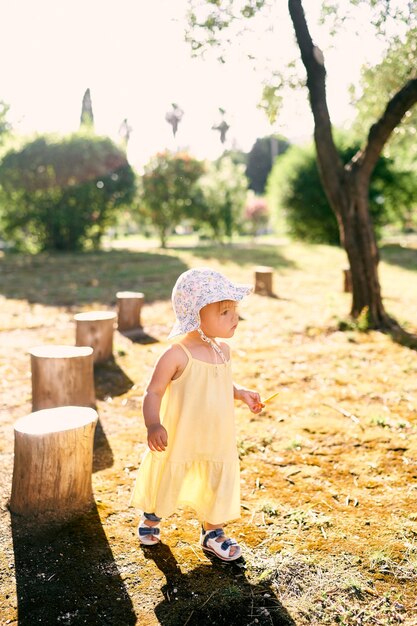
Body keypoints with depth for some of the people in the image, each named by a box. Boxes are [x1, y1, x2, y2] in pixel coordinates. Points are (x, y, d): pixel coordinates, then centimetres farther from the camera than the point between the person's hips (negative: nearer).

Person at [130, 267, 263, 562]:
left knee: (218, 484, 16)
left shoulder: (223, 350, -1)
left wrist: (241, 393, 0)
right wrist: (153, 425, -33)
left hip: (217, 441, 5)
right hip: (178, 441, -5)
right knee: (165, 481, 17)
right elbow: (153, 393, -19)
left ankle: (212, 533, 40)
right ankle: (152, 517, 47)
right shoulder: (177, 355, -22)